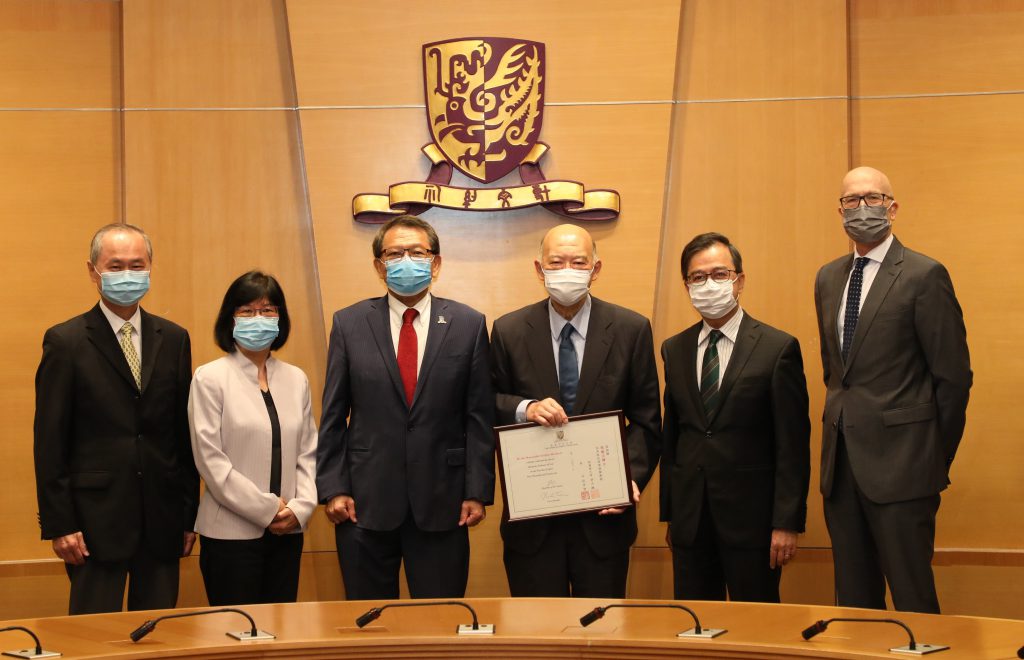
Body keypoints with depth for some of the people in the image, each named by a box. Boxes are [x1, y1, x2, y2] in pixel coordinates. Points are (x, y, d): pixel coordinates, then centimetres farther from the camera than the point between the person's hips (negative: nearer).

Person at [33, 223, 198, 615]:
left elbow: (185, 432, 9)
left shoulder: (173, 339, 9)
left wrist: (190, 514, 7)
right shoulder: (66, 342, -2)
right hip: (96, 520, -3)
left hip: (162, 521, 4)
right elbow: (50, 441, -4)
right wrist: (59, 524, -9)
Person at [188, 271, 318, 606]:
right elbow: (210, 459, -9)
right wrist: (267, 509, -11)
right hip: (231, 533, -4)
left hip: (287, 531, 5)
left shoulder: (296, 379, 11)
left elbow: (308, 452, 10)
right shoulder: (210, 378, -4)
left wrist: (300, 507, -6)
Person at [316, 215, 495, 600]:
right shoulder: (349, 324, 3)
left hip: (442, 503, 0)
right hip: (365, 500, 1)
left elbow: (480, 416, 1)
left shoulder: (468, 324, 2)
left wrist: (478, 491, -4)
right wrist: (333, 488, -3)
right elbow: (333, 416, 4)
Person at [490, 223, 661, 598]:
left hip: (603, 514, 0)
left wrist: (632, 477, -13)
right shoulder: (508, 331, 0)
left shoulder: (631, 330, 0)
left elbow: (645, 421, 2)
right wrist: (524, 409, -16)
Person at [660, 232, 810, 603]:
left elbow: (793, 444, -7)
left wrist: (787, 523, -11)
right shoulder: (674, 350, 10)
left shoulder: (778, 348, -5)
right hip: (689, 521, 4)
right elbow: (670, 437, 12)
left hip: (751, 518, -4)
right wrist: (669, 513, 10)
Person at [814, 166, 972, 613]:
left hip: (899, 463, -6)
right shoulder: (828, 278, 13)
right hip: (842, 461, 6)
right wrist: (844, 420, 15)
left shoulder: (924, 275, -7)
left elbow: (954, 375, -6)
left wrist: (936, 458, -2)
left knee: (912, 596, -2)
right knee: (853, 596, 12)